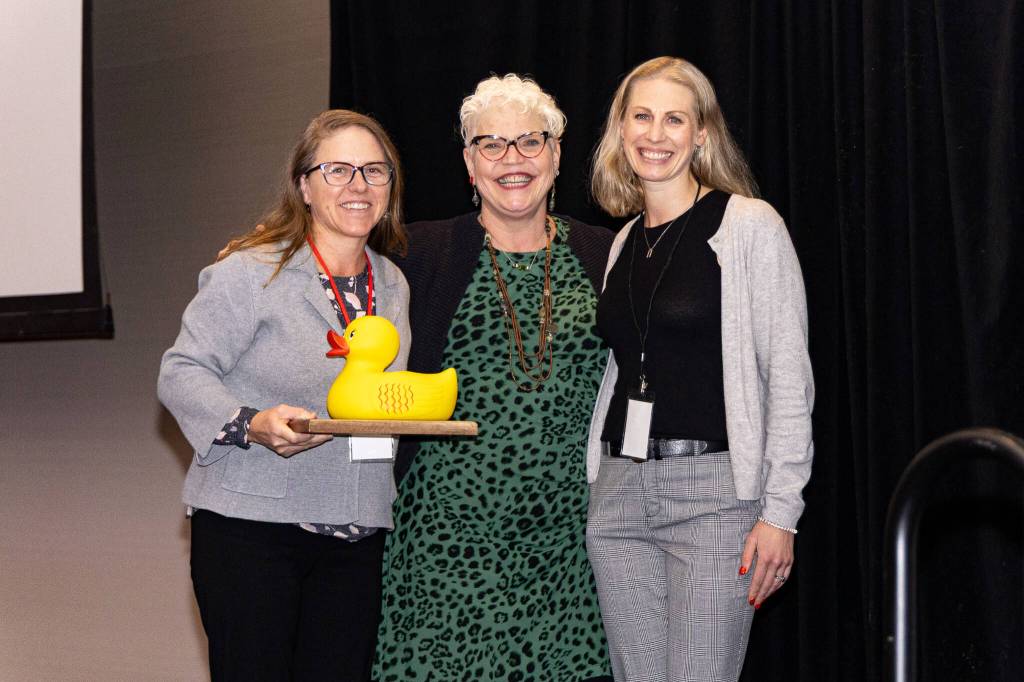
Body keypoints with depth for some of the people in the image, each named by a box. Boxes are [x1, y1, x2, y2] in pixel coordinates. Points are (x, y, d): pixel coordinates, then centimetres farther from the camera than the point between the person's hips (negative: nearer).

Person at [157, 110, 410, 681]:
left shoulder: (393, 285, 14)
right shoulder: (251, 271, -7)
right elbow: (183, 372, -8)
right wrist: (251, 425, -23)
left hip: (356, 535, 5)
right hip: (250, 527, -5)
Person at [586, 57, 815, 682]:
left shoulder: (750, 226, -5)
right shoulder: (624, 242, 15)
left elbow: (789, 375, -8)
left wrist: (780, 510, -13)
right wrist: (600, 486, 14)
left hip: (714, 489, -6)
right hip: (619, 490, 6)